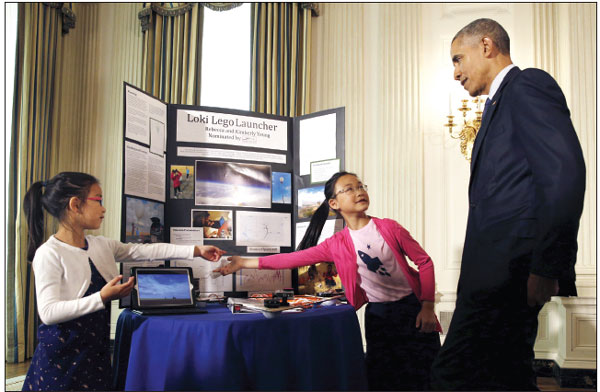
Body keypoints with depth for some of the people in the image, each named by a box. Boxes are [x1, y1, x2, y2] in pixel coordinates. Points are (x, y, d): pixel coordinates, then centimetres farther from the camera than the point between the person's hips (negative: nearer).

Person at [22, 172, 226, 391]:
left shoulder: (102, 246, 8)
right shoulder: (49, 254, -13)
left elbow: (147, 251, 10)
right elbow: (48, 312, -20)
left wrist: (197, 251, 6)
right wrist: (102, 298, -26)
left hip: (96, 351, 6)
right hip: (61, 355, -6)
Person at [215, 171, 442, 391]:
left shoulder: (389, 228, -7)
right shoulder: (336, 245, -3)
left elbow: (424, 262, -2)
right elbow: (294, 258, -4)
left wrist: (428, 306, -11)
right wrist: (245, 263, -6)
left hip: (413, 307, -1)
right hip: (378, 315, 1)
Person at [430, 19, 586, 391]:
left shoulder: (528, 84, -5)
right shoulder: (499, 104, 24)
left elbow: (565, 173, -18)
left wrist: (547, 267, -20)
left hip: (507, 270, -10)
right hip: (499, 272, 10)